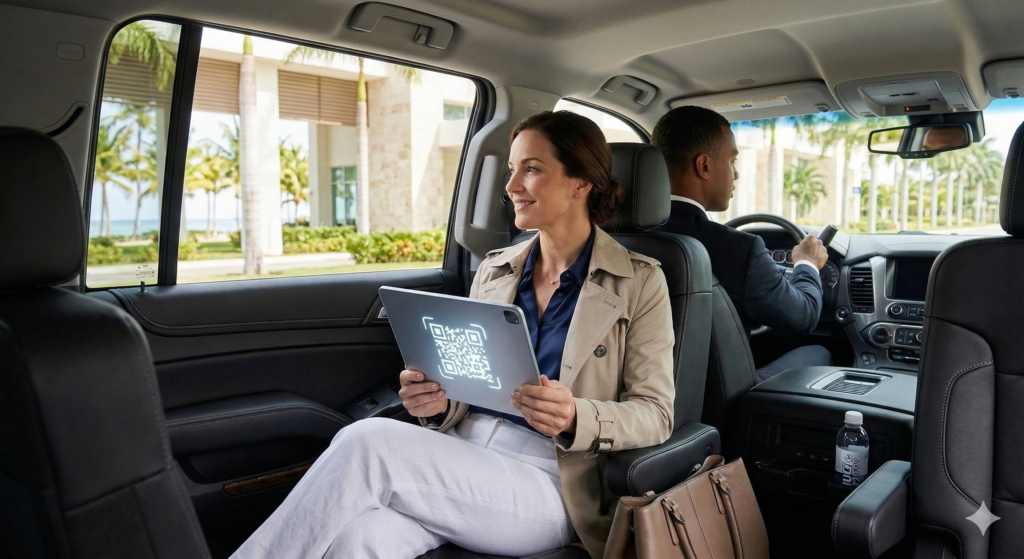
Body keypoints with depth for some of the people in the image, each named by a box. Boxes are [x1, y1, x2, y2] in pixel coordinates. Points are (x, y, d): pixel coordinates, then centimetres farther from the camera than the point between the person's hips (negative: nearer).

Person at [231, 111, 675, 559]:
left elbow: (654, 413, 0)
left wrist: (575, 418, -20)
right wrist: (438, 400, -5)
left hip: (546, 480, -3)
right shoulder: (493, 269, 15)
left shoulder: (640, 282, 1)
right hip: (459, 452, 4)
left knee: (366, 442, -27)